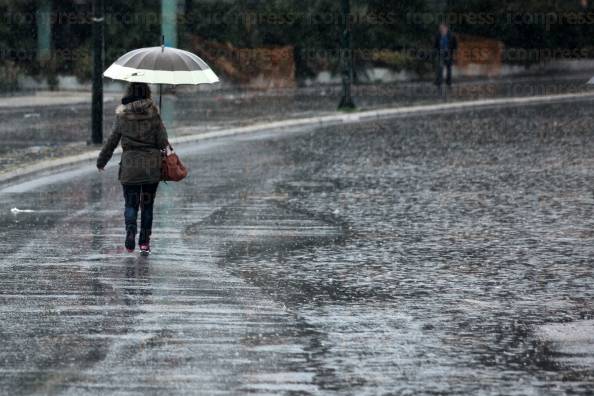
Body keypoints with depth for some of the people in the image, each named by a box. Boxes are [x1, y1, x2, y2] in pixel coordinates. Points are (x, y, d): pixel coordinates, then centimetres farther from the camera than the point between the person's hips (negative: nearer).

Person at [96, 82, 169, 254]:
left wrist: (101, 161, 14)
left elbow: (112, 141, 3)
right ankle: (144, 241, 12)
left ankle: (130, 230, -19)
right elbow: (163, 142, -7)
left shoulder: (122, 116, -3)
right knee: (147, 204, 12)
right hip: (152, 166, 1)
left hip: (129, 166, -1)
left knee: (131, 204, 7)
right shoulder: (153, 114, -4)